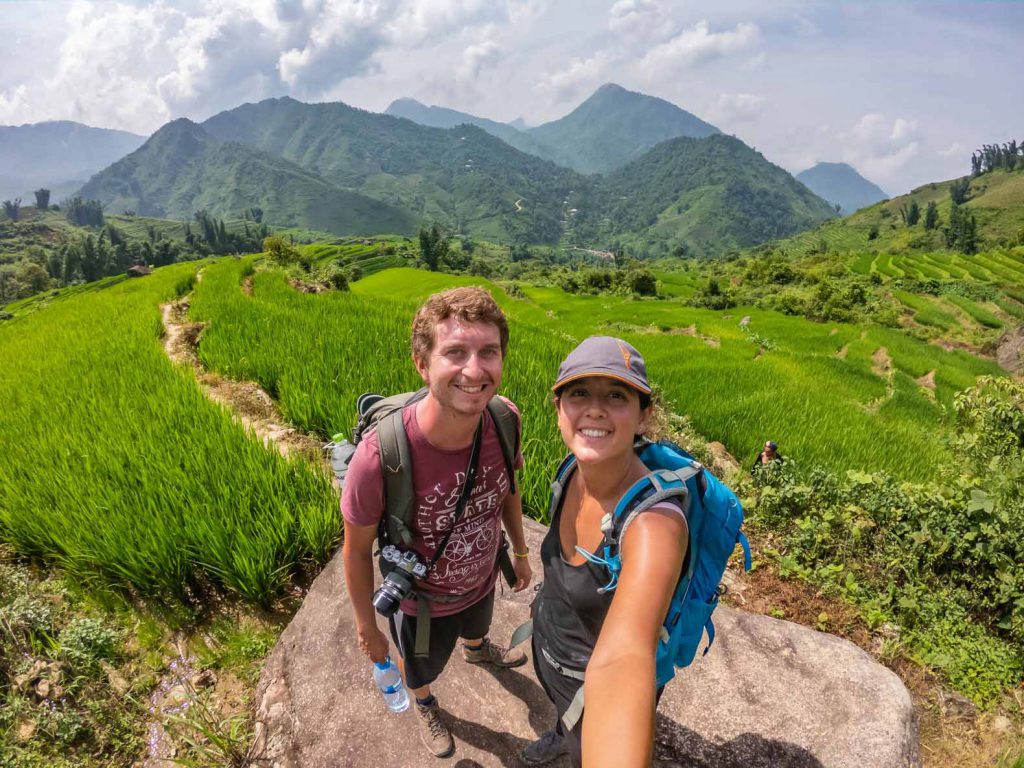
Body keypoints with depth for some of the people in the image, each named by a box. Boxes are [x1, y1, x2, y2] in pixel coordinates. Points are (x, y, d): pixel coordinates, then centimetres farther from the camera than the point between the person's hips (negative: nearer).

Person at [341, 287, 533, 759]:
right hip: (421, 603, -3)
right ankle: (425, 705, 68)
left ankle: (477, 650, 76)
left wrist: (520, 551, 9)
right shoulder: (380, 456, -41)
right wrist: (366, 627, -7)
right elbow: (356, 549, -21)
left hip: (482, 579, 4)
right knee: (421, 667, 31)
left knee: (476, 627, 39)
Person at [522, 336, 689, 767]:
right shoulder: (576, 471, -18)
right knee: (563, 711, 37)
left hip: (597, 685, -6)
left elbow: (620, 662, -55)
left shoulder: (655, 521, -40)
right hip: (548, 644, 6)